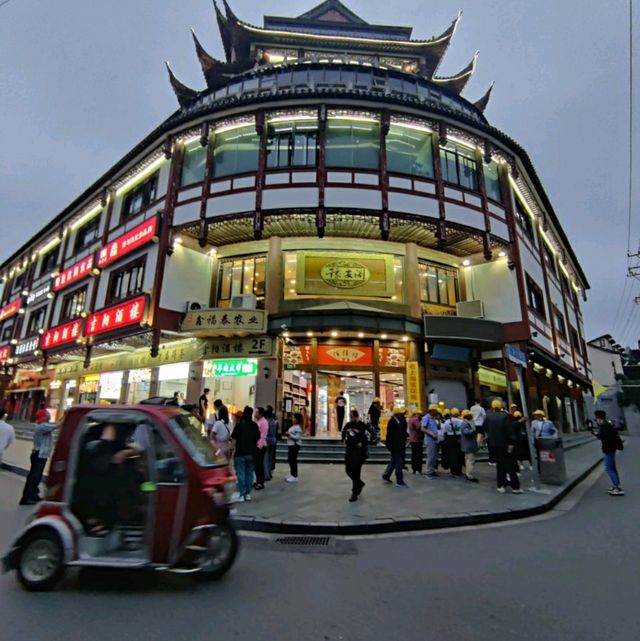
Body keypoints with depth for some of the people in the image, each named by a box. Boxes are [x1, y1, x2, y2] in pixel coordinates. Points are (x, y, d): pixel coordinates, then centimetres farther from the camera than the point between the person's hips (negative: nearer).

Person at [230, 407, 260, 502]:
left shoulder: (239, 424, -10)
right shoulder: (255, 425, 3)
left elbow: (234, 439, -10)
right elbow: (257, 438, 10)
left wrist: (233, 450, -1)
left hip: (240, 452, -4)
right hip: (251, 452, 4)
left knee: (241, 473, 0)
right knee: (249, 473, 11)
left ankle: (241, 494, 3)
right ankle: (248, 493, 15)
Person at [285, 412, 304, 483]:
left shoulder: (298, 427, -16)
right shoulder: (294, 426, 15)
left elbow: (297, 437, -24)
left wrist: (290, 435, -22)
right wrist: (288, 434, 7)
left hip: (294, 445, -11)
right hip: (291, 445, 11)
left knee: (293, 460, -6)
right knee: (290, 460, 16)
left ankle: (294, 477, 3)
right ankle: (292, 474, 28)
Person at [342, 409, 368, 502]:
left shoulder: (362, 426, -12)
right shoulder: (348, 425, 7)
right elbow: (343, 434, 22)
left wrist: (362, 443, -18)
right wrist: (344, 440, 6)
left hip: (359, 451, -6)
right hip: (349, 450, 7)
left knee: (356, 472, -4)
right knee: (348, 470, 12)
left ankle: (355, 493, 9)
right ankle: (360, 483, 38)